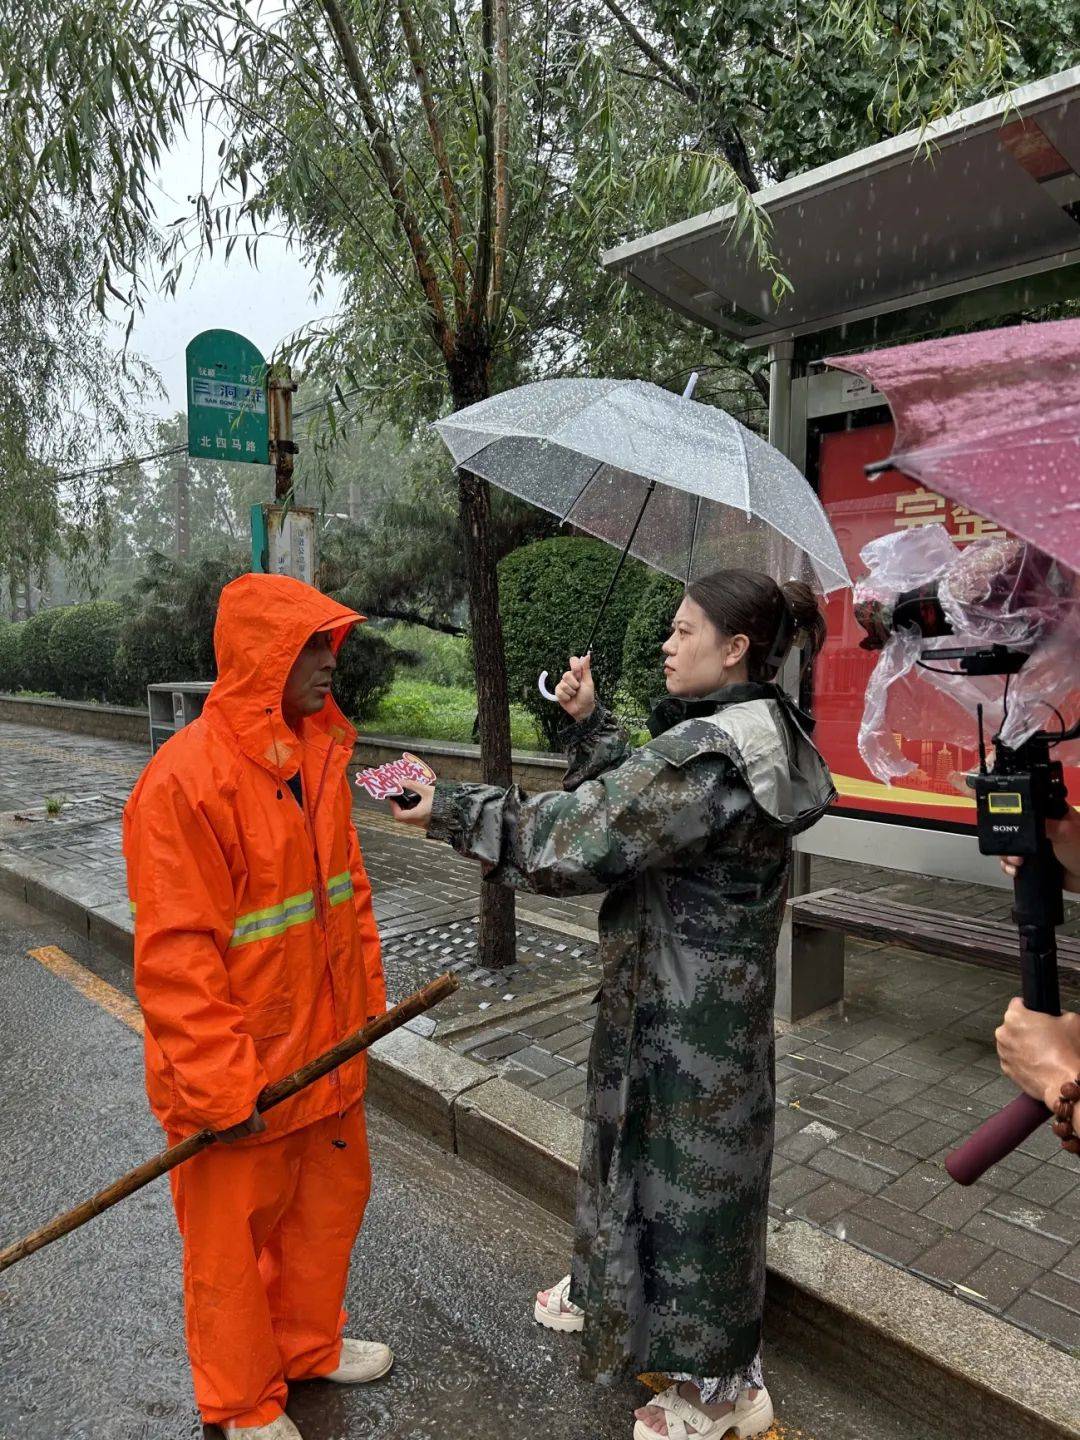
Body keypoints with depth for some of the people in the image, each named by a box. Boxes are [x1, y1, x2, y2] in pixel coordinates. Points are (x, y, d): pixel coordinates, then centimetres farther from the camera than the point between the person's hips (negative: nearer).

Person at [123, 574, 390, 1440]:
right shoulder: (184, 778, -23)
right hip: (242, 1074, -7)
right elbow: (174, 952, -22)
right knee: (234, 1236, 15)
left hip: (326, 1050, 7)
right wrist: (220, 1084, -19)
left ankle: (310, 1346, 49)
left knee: (331, 1202, 23)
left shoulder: (320, 754, 1)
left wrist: (367, 995, 10)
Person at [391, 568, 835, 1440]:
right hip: (712, 998, 9)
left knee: (685, 1169, 11)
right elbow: (632, 804, 8)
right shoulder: (754, 738, 3)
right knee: (640, 1144, 27)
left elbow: (574, 840, -26)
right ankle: (614, 1292, 53)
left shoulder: (708, 754, -28)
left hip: (684, 1015, -9)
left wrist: (451, 811, -17)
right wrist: (589, 721, 0)